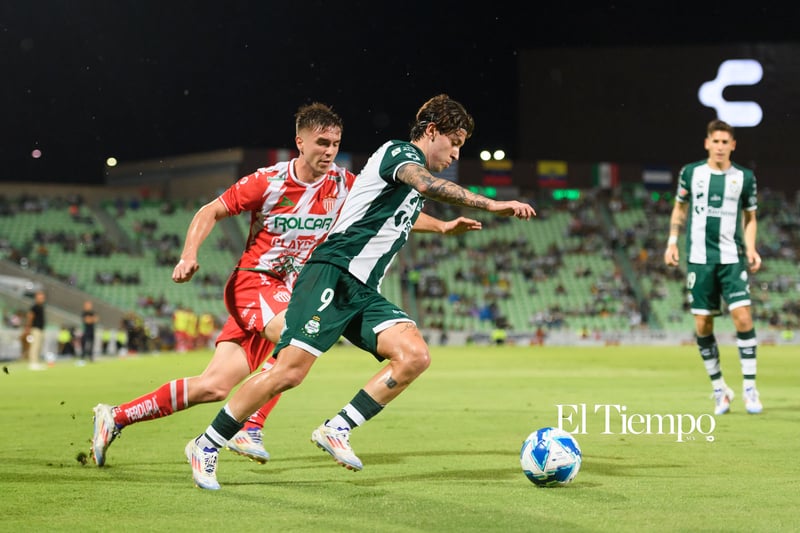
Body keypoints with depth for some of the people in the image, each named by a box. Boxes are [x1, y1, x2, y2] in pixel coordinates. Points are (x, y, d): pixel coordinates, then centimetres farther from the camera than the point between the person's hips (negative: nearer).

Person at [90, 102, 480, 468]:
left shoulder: (342, 184, -1)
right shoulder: (268, 182, -12)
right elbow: (210, 212, -4)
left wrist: (442, 226, -3)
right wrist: (189, 255, -19)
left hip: (289, 293, 5)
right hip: (251, 282, -5)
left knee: (215, 387, -4)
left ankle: (115, 417, 6)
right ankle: (251, 430, -23)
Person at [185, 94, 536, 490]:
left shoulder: (414, 197, 25)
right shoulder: (399, 151, -3)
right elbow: (427, 184, -25)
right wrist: (491, 205, -27)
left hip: (363, 293, 9)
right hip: (332, 274, -9)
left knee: (415, 356, -15)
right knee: (290, 371, -17)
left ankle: (336, 430, -9)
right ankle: (206, 446, -2)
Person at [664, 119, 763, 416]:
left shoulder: (744, 177, 4)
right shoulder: (690, 173, 4)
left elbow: (750, 218, 13)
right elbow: (680, 208, 17)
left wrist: (750, 249, -2)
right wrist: (672, 242, 7)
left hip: (732, 258, -1)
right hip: (699, 258, 1)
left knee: (743, 316, -14)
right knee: (702, 325, 0)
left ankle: (750, 389, -5)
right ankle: (720, 390, 14)